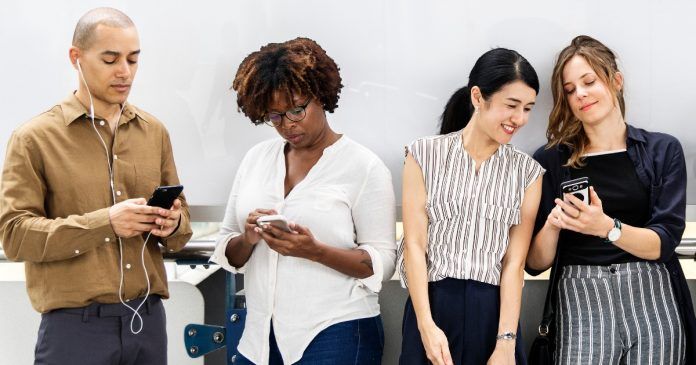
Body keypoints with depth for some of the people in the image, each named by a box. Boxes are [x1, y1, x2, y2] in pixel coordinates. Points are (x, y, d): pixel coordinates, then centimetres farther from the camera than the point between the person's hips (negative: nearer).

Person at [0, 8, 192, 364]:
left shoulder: (154, 131, 10)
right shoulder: (34, 137, -3)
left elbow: (180, 216, 14)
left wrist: (172, 224, -10)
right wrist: (104, 223, -20)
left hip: (148, 318, 4)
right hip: (75, 325, -4)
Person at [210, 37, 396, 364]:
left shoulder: (363, 166, -6)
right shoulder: (256, 158, 8)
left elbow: (382, 264, -9)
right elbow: (227, 255, 10)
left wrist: (314, 251, -22)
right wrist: (247, 240, -12)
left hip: (336, 336, -4)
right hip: (259, 337, 5)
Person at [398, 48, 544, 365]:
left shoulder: (527, 172, 6)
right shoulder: (425, 155, 1)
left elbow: (515, 261, -1)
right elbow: (415, 244, -4)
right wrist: (427, 325, -13)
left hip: (494, 312, 1)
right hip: (432, 307, -1)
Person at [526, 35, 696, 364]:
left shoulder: (662, 150, 7)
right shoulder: (549, 161, 7)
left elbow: (662, 244, -2)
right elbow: (535, 263, 6)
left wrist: (607, 227, -19)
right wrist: (552, 225, -14)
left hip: (651, 293, 1)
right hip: (581, 296, -1)